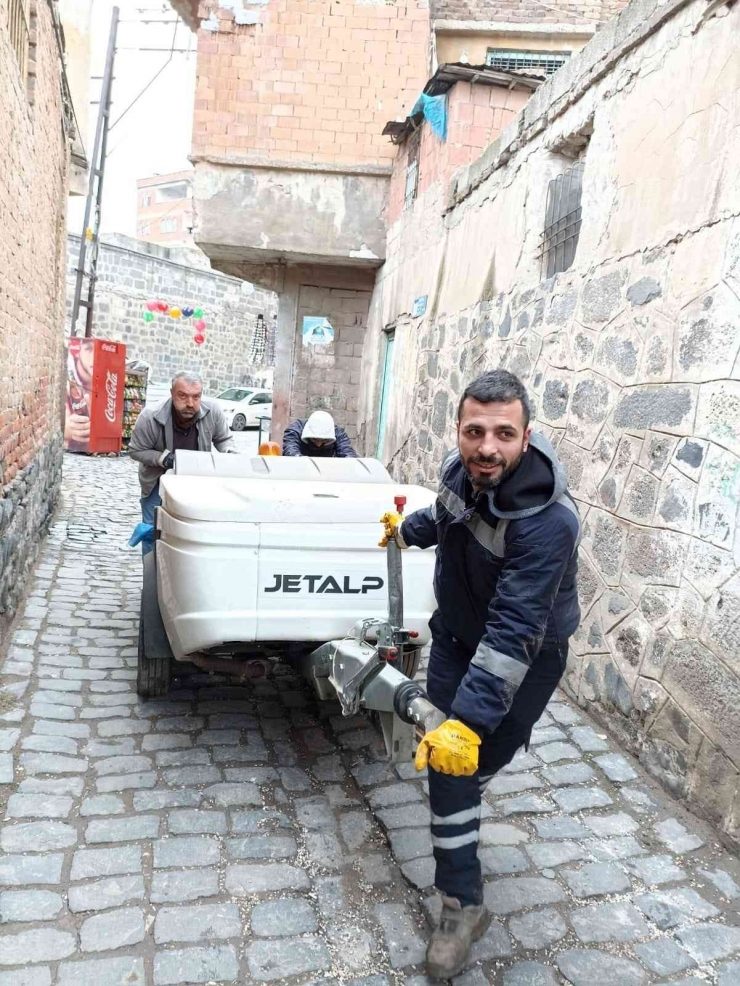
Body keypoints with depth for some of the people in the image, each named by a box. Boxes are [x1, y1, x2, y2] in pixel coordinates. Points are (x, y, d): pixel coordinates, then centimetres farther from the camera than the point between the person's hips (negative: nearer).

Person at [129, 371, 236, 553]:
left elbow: (223, 439, -4)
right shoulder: (150, 417, -29)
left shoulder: (212, 411, -24)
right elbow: (136, 450, -15)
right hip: (159, 481, -1)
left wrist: (230, 454, -25)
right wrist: (163, 458, -32)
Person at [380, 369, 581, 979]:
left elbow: (513, 634, -40)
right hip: (458, 635, 6)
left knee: (472, 757, 6)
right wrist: (408, 529, 31)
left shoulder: (547, 521, -37)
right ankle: (463, 904, 32)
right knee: (448, 764, 9)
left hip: (524, 658, -5)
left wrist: (469, 718, -45)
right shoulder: (461, 470, -15)